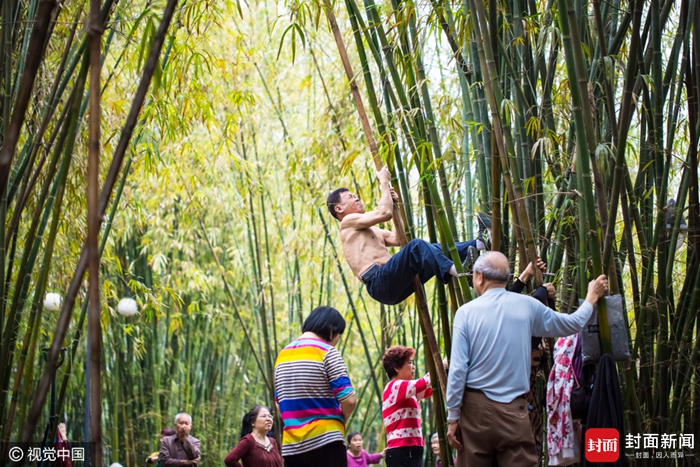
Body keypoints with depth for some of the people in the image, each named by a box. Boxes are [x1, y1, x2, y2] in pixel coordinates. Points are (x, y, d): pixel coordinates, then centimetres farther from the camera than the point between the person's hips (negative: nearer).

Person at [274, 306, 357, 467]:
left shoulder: (282, 355, 16)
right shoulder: (327, 352, -6)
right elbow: (348, 399, -12)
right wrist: (341, 419, 6)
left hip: (291, 445, 7)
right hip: (325, 441, -6)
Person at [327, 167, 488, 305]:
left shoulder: (370, 230, 34)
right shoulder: (348, 222, 5)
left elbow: (399, 239, 23)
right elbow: (384, 213, -9)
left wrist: (396, 204, 17)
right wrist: (384, 182, 2)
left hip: (393, 285, 9)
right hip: (379, 283, -9)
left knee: (434, 249, 5)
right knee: (415, 246, -27)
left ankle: (479, 244, -8)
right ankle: (456, 271, -44)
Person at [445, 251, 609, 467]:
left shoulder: (467, 312, -3)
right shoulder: (528, 306, 4)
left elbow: (458, 369, -7)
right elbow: (573, 323, 19)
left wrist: (452, 416, -1)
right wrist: (592, 297, 37)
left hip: (476, 407, -1)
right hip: (514, 410, 1)